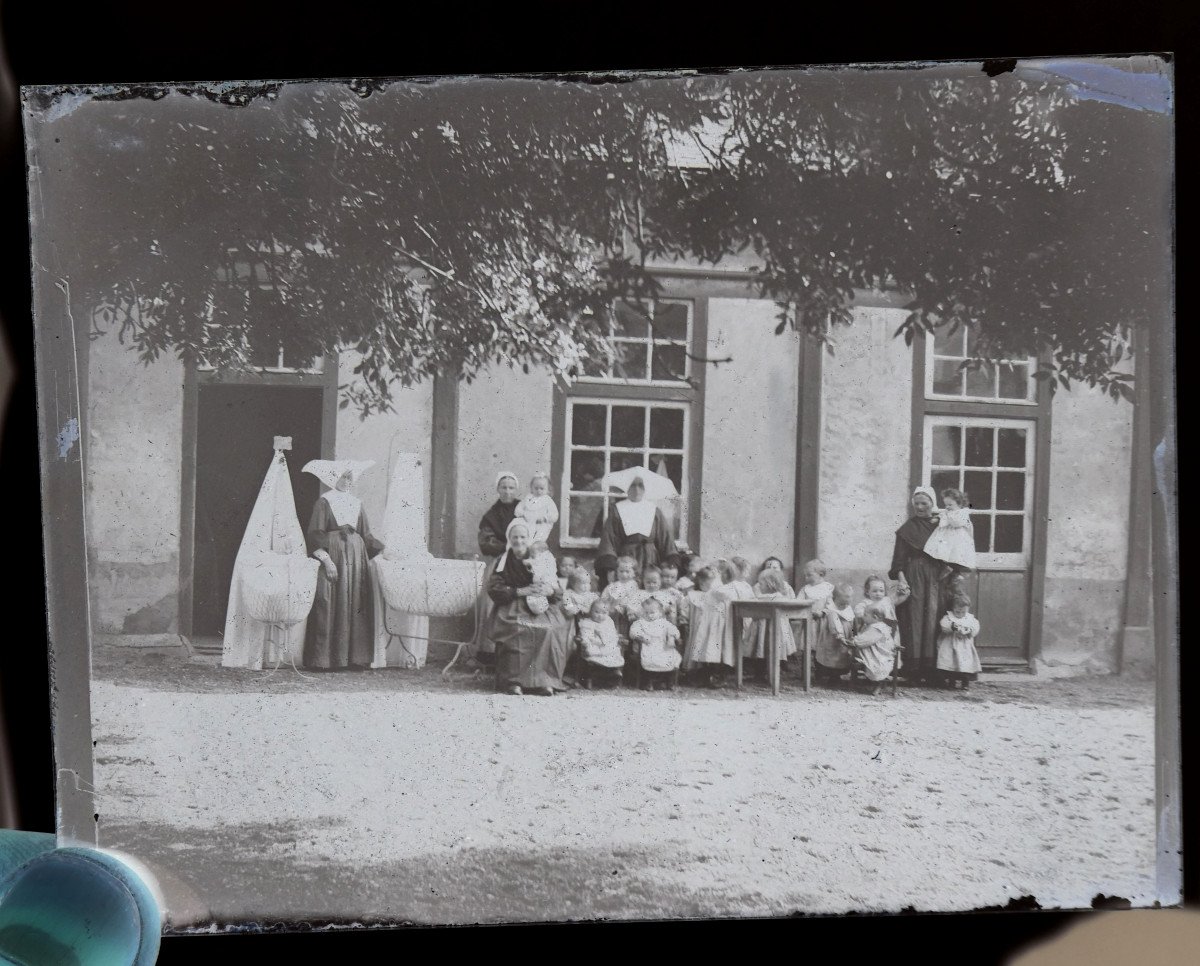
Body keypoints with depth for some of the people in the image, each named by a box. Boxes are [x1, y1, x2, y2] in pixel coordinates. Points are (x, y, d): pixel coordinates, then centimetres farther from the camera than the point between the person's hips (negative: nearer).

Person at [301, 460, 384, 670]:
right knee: (329, 607, -7)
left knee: (356, 606, 2)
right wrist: (326, 560, -17)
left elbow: (366, 536, 17)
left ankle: (354, 656, 5)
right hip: (333, 557, -5)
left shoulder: (357, 503, 15)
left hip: (356, 560, 5)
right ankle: (324, 658, -5)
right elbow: (315, 535, -7)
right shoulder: (324, 502, -1)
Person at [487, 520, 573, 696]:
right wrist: (520, 591, -17)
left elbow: (557, 590, 6)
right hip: (513, 606, -1)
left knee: (550, 629, -31)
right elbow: (494, 589, -5)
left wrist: (550, 590, -19)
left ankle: (545, 680, -26)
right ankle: (513, 680, -31)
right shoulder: (503, 561, 7)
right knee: (517, 629, -35)